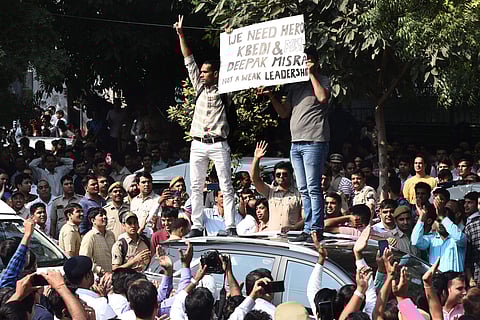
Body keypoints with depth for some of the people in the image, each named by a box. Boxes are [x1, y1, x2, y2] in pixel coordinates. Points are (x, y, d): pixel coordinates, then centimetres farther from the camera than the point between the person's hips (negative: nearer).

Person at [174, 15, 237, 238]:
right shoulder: (200, 88, 14)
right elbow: (189, 61, 15)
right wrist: (180, 34, 13)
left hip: (218, 145, -5)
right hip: (198, 144, 5)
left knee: (226, 187, -5)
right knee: (196, 187, 3)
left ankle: (230, 227, -7)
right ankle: (197, 226, 5)